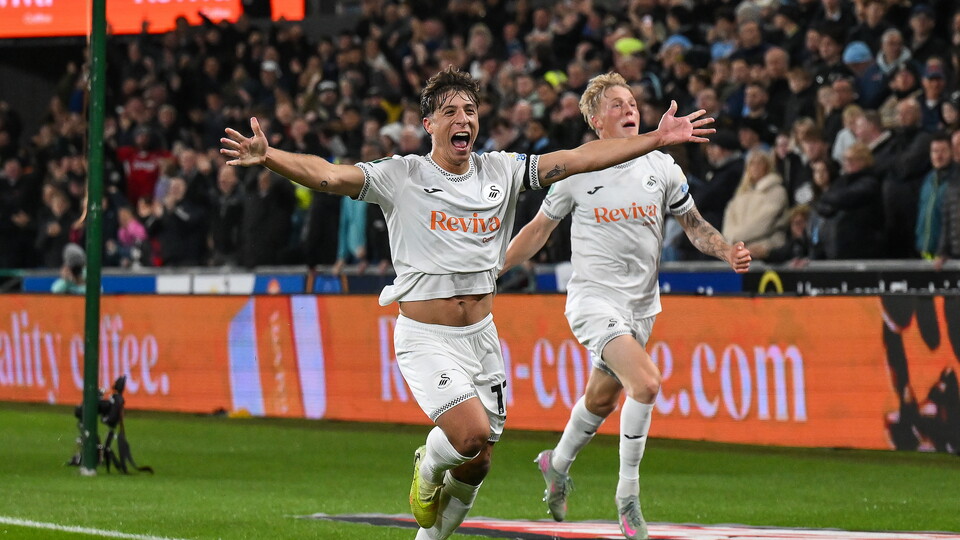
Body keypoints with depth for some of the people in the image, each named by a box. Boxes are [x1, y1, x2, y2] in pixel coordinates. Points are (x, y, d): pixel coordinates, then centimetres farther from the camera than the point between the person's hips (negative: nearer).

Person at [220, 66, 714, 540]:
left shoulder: (501, 172, 4)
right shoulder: (401, 176, -8)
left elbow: (577, 159, 2)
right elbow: (328, 175, -20)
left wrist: (657, 139, -3)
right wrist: (267, 157, -37)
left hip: (481, 337, 5)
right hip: (426, 338, -5)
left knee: (476, 465, 8)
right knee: (472, 435, -23)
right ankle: (427, 466, 12)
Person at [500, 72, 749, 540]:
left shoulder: (662, 168, 3)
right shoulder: (577, 171, -4)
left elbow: (694, 225, 12)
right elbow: (539, 229, 8)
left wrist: (728, 252, -6)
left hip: (640, 305, 5)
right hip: (593, 300, -5)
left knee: (602, 399, 16)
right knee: (646, 383, -24)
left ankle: (557, 465, 46)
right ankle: (628, 496, -13)